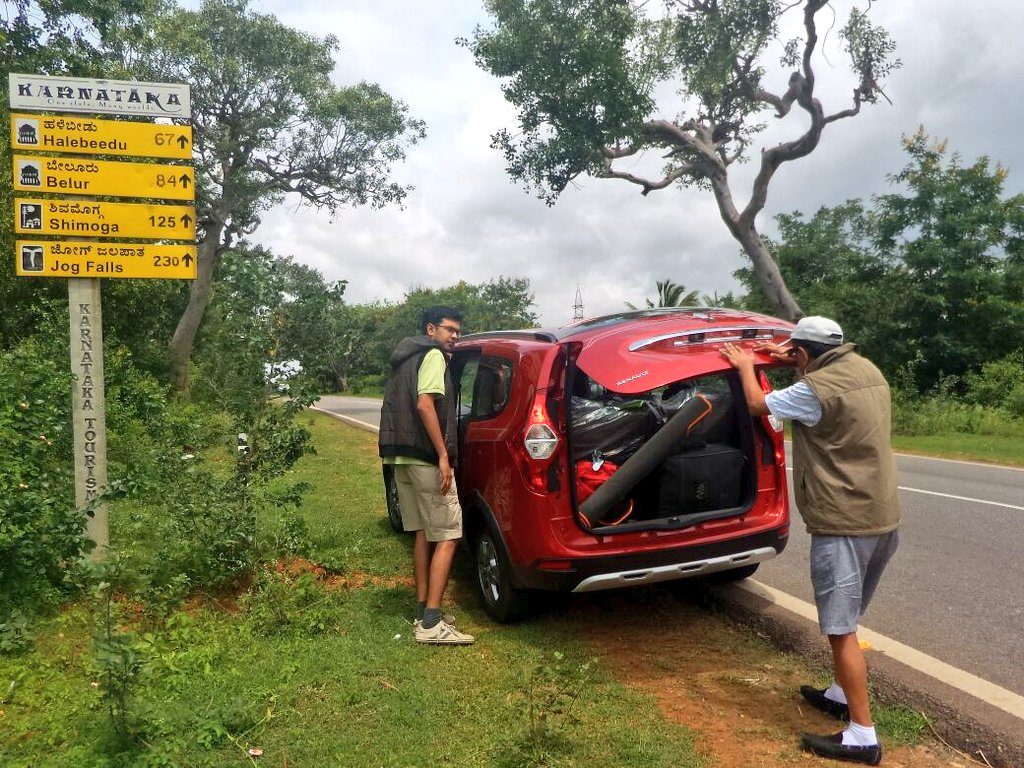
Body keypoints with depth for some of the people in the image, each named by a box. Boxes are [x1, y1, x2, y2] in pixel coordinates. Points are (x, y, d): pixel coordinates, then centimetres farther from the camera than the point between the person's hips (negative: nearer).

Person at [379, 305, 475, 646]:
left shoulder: (404, 357, 22)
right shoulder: (433, 355, -7)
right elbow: (425, 404, -20)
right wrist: (443, 455, -22)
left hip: (401, 457, 10)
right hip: (426, 458, -10)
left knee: (424, 533, 15)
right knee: (448, 537, -7)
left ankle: (422, 612, 19)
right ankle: (431, 623, -10)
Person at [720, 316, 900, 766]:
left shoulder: (816, 389, -18)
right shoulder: (867, 370, 7)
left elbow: (758, 405, -3)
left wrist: (745, 366, 14)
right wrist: (791, 360, 30)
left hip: (844, 523, -9)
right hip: (883, 516, 9)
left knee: (842, 628, -3)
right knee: (846, 619, 23)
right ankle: (842, 693, 37)